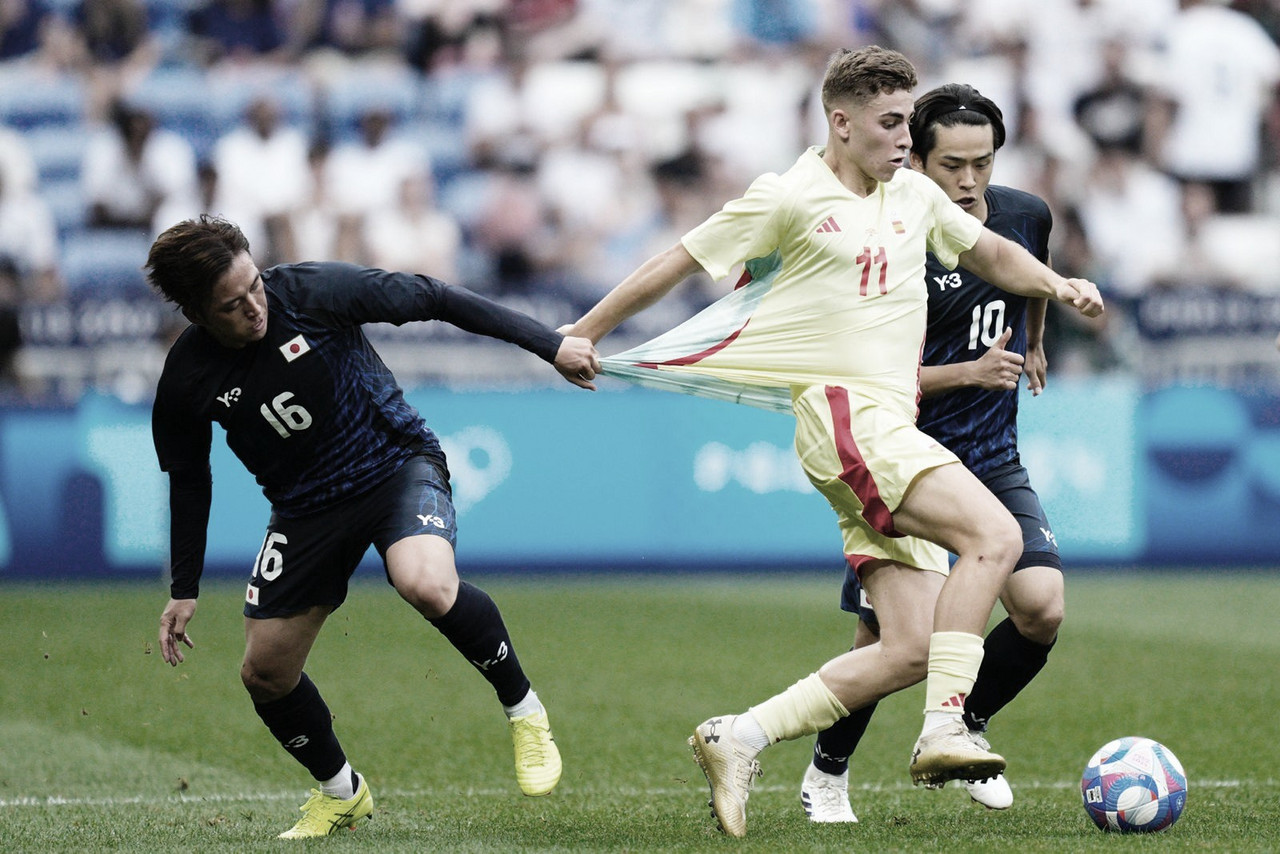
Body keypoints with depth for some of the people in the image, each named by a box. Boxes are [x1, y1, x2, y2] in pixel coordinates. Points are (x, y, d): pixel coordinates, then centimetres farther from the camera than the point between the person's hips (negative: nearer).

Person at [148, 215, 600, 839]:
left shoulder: (315, 291, -22)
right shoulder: (186, 382, -14)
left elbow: (433, 299, -13)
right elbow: (188, 479, 5)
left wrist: (549, 345, -11)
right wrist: (184, 590, 7)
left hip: (398, 464, -4)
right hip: (307, 504, 4)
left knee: (426, 584, -34)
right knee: (265, 672, 3)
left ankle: (524, 710, -10)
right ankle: (341, 792, 30)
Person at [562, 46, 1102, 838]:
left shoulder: (915, 194, 17)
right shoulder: (789, 198, -4)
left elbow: (989, 252, 33)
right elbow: (678, 263, 3)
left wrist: (1056, 284, 13)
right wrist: (578, 339, 8)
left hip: (892, 430, 8)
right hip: (844, 415, -8)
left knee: (909, 650, -1)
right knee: (996, 536, -27)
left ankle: (741, 740, 5)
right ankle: (943, 732, -29)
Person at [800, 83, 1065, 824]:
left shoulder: (1027, 216, -1)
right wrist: (970, 372, -27)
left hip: (993, 459, 4)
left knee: (1042, 609, -14)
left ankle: (965, 727, 13)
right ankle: (827, 775, 22)